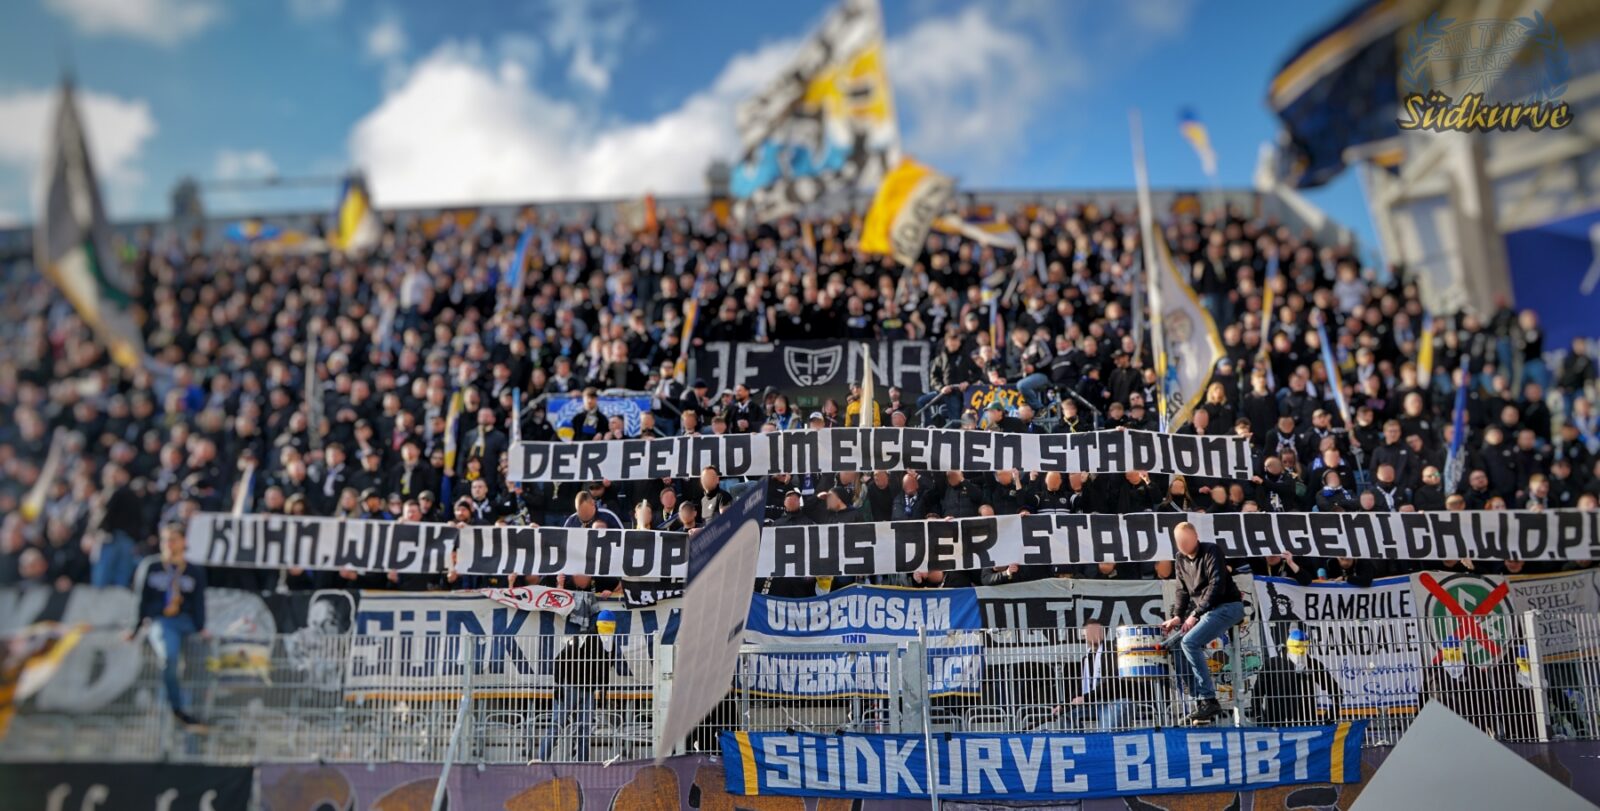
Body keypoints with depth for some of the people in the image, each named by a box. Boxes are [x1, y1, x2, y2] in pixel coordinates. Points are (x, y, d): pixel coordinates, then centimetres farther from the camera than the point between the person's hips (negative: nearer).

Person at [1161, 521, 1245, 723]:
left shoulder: (1211, 552, -13)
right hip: (1203, 611, 8)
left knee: (1189, 642, -24)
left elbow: (1217, 586, -20)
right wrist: (1177, 616, -5)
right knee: (1175, 645, 0)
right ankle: (1199, 699, 2)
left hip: (1227, 607, -8)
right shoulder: (1180, 560, 8)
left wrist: (1195, 614, -23)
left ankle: (1209, 700, -22)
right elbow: (1183, 591, 11)